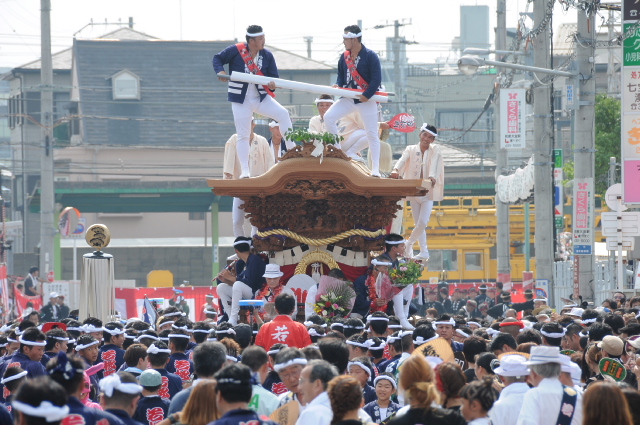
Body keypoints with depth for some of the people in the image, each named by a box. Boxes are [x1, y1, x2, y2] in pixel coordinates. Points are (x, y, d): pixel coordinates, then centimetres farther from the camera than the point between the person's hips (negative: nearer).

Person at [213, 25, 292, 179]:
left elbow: (274, 77, 1)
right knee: (243, 135, -2)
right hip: (241, 100, -2)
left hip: (261, 98, 3)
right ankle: (245, 171, 4)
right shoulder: (236, 50, -10)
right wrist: (220, 71, -19)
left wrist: (273, 84, -23)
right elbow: (217, 58, 2)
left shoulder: (267, 55, -2)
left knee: (283, 114, -16)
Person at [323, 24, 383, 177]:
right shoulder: (344, 57, 7)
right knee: (328, 117, -11)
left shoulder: (370, 56, -10)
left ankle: (375, 170, -1)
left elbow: (377, 79, -15)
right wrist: (338, 85, -5)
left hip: (366, 100, -6)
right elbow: (341, 75, 16)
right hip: (348, 98, 6)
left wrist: (366, 96, -21)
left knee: (372, 134, -4)